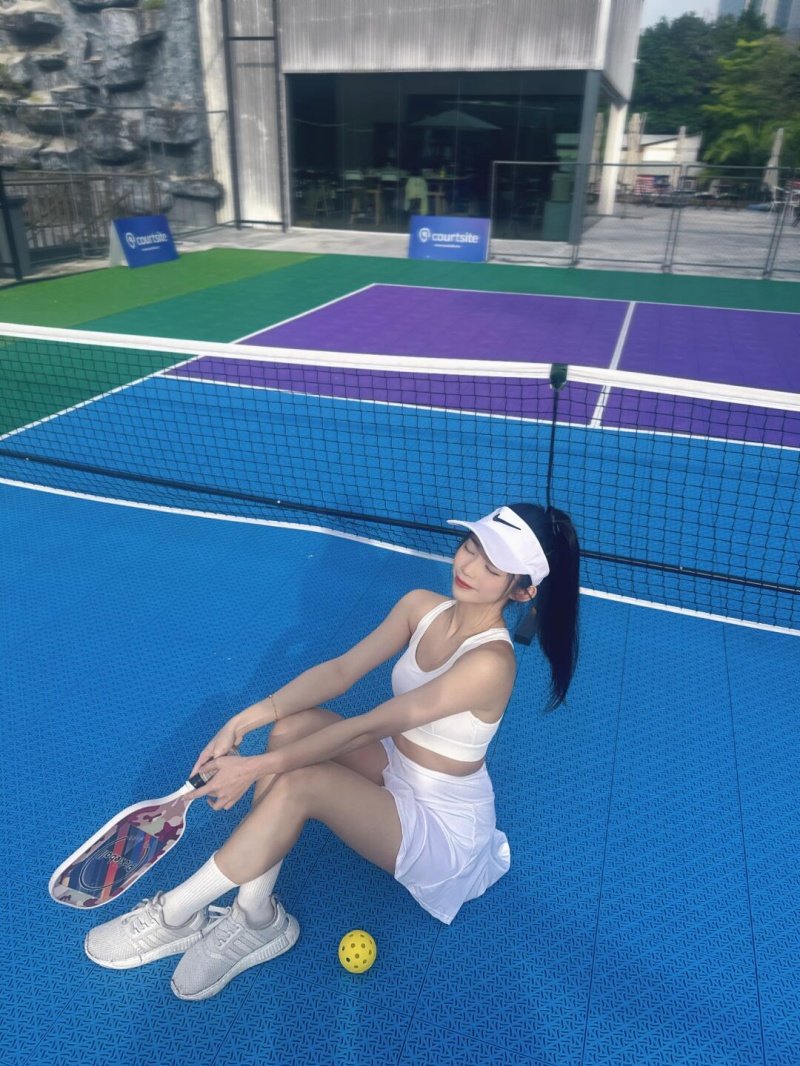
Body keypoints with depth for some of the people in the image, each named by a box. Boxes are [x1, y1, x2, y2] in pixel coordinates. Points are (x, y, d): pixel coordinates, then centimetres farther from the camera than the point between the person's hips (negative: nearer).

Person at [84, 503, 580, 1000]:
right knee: (295, 723, -17)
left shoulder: (489, 662, -30)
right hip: (398, 773, 7)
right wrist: (246, 720, -18)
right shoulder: (422, 606, -8)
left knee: (298, 782, -26)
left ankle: (173, 915, -3)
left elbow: (365, 729, -29)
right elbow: (341, 669, -8)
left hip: (443, 828, -7)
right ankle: (257, 918, -7)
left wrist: (257, 767, -23)